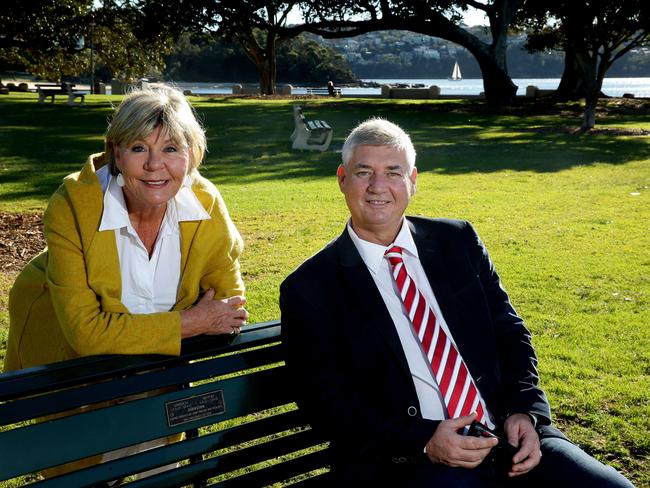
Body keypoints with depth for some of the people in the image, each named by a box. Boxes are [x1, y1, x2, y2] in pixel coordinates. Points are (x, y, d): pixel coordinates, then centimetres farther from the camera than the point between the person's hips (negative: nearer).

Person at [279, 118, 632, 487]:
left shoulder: (459, 241, 9)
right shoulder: (309, 290, -2)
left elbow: (510, 332, 12)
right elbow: (327, 399, -5)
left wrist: (525, 411, -5)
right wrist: (423, 440, -16)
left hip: (509, 436, 3)